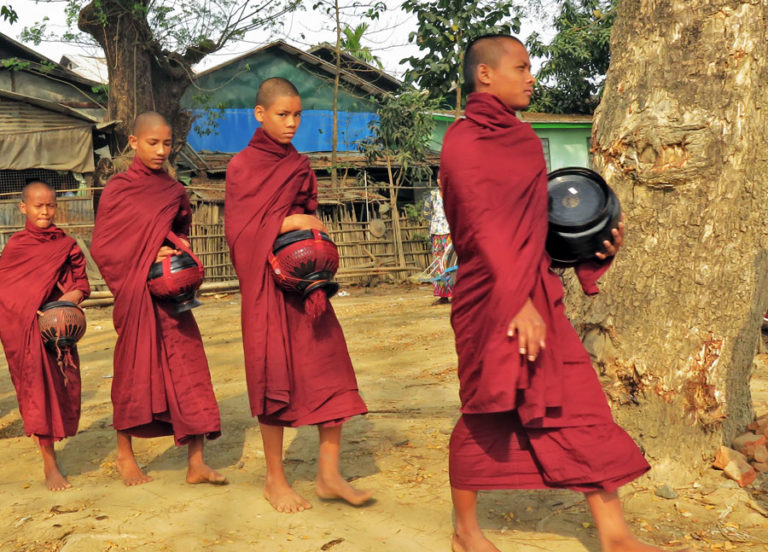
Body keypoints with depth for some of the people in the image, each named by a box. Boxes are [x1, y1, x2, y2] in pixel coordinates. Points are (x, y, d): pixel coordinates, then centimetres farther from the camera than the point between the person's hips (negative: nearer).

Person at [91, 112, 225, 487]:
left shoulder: (174, 191, 9)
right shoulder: (118, 189, -3)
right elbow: (101, 247, -4)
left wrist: (180, 251, 1)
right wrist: (148, 258, -14)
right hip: (135, 294, -4)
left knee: (189, 368, -3)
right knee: (133, 371, 6)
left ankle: (196, 463, 2)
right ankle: (124, 455, 25)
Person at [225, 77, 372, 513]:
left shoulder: (301, 166, 14)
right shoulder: (242, 166, 0)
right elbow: (238, 230, -6)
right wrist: (286, 223, -19)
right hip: (265, 281, -4)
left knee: (330, 367, -3)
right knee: (274, 375, 0)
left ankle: (329, 475, 7)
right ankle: (275, 480, 14)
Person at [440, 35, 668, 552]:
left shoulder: (521, 138, 14)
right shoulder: (464, 141, -10)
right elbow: (484, 228, -18)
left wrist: (594, 243, 5)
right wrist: (518, 301, -24)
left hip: (537, 290, 8)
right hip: (492, 297, -7)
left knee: (581, 404, 5)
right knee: (486, 417, 4)